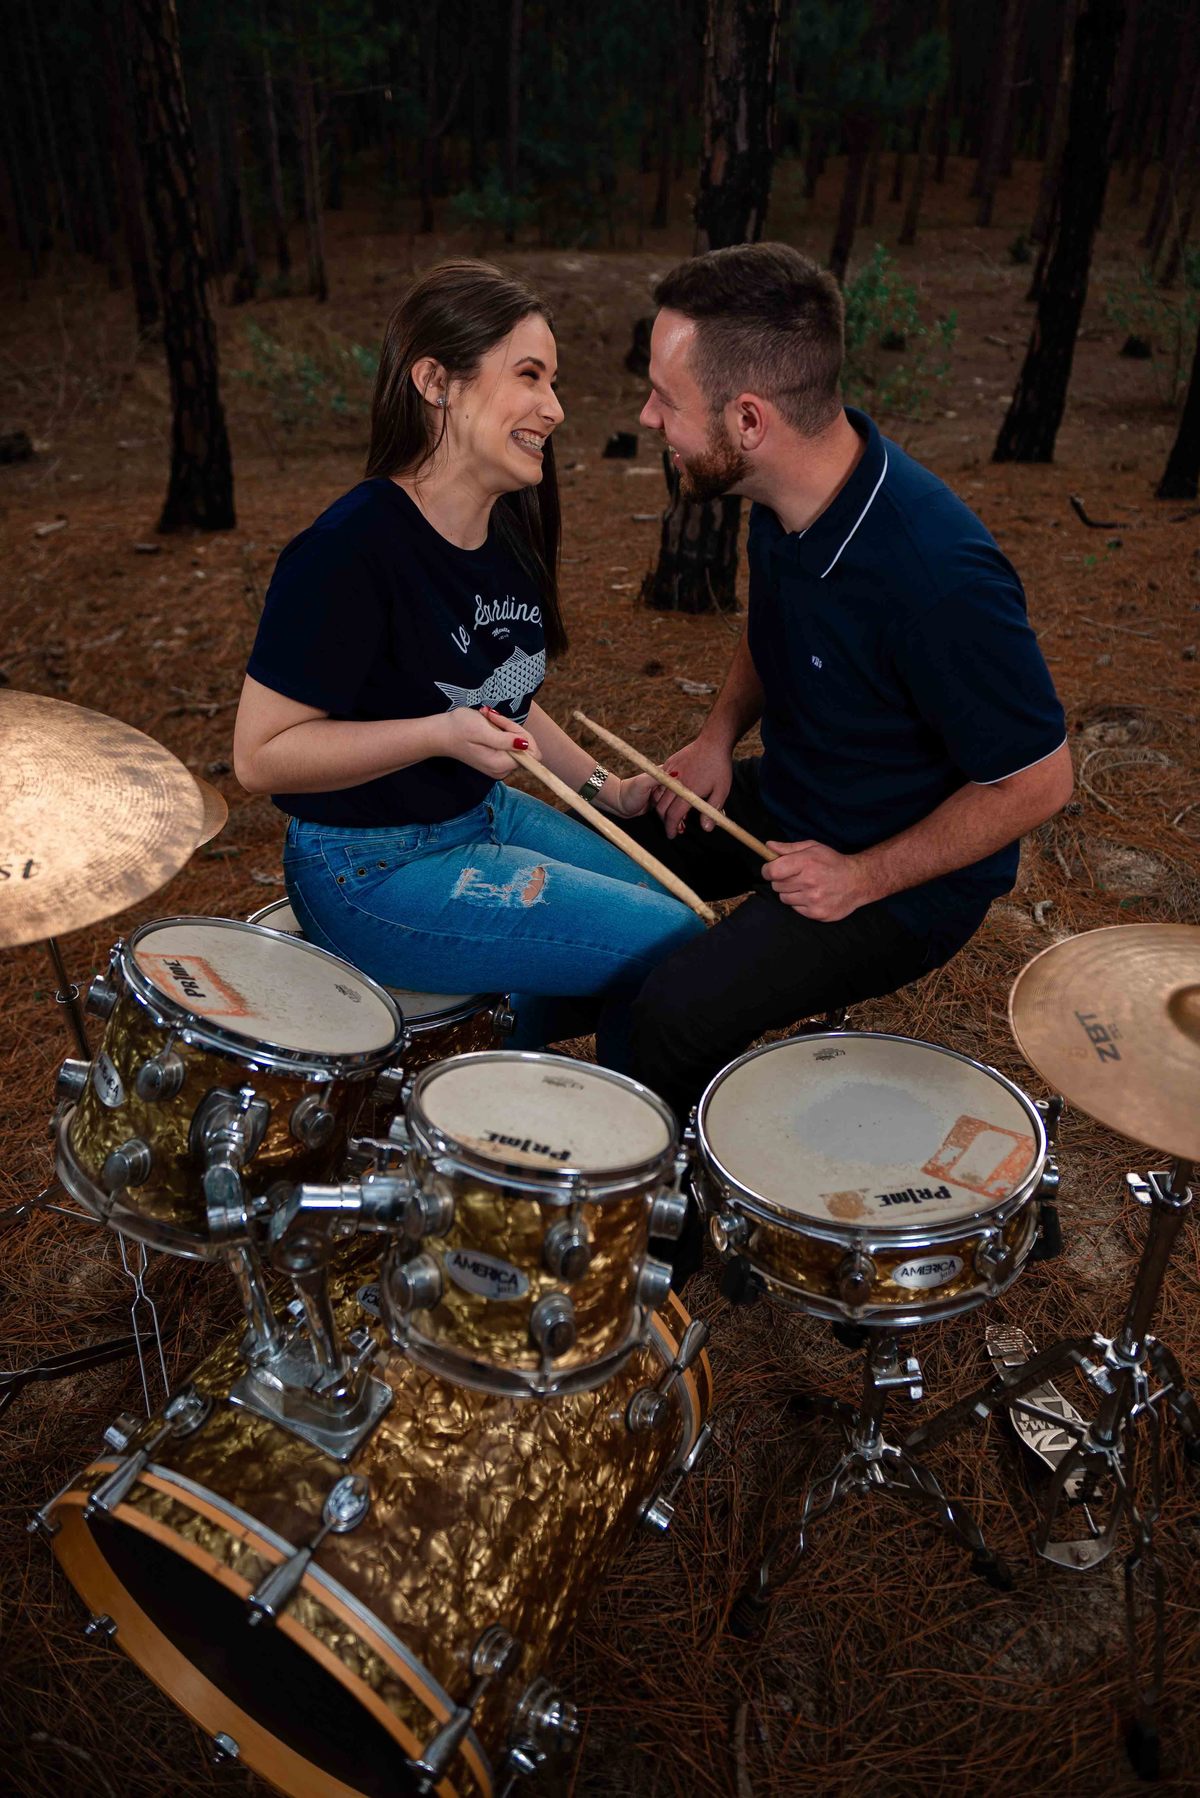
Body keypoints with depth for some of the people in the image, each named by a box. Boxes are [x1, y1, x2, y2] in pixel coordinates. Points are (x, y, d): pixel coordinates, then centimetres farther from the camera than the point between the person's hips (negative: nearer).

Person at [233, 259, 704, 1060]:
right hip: (373, 868, -9)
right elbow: (261, 755, -22)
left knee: (672, 898, 12)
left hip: (484, 814, 9)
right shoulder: (350, 549, -25)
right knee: (669, 947, -11)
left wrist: (600, 784, 6)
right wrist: (442, 734, -31)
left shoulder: (508, 526, 2)